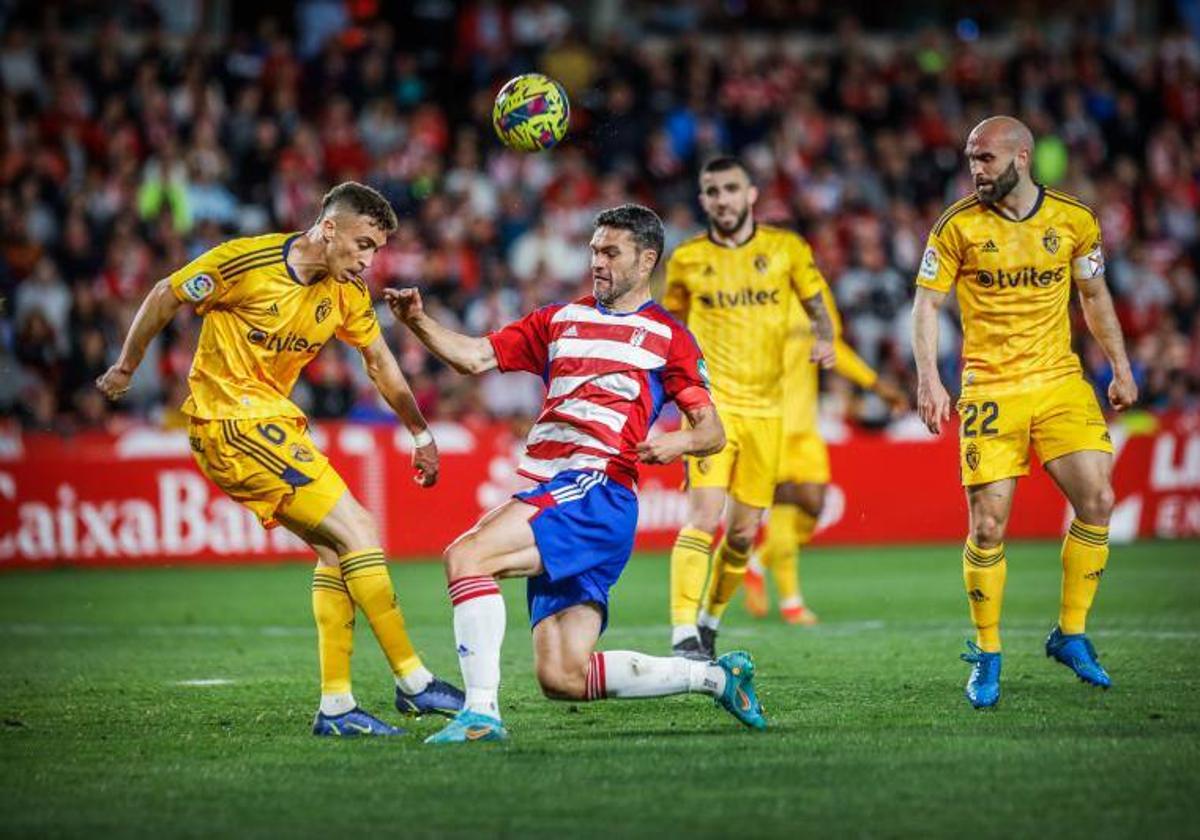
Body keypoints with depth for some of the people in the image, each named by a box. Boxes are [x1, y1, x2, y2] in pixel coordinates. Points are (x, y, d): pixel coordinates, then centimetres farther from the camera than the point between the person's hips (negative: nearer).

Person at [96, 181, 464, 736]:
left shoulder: (347, 293, 3)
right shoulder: (245, 260, -17)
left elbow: (379, 361, 17)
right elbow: (165, 297, -3)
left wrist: (419, 433, 19)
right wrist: (125, 368, 8)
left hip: (272, 421, 8)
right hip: (230, 419, -8)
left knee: (336, 549, 2)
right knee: (357, 532, -13)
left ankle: (336, 706, 5)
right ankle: (413, 682, -8)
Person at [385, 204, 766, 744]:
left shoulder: (667, 337, 9)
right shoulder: (560, 320, 23)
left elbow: (712, 431, 6)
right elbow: (476, 357, 15)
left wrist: (679, 442, -15)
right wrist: (418, 322, -1)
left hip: (596, 493, -6)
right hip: (553, 497, 6)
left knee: (466, 556, -25)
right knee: (563, 678, -1)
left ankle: (482, 712, -27)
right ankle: (716, 676, 16)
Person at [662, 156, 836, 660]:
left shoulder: (786, 249, 4)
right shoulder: (687, 259, 4)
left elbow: (817, 310, 11)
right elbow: (673, 326, 18)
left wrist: (824, 340, -9)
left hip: (765, 406, 2)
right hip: (711, 400, -2)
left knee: (744, 531, 6)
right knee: (704, 513, -20)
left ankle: (709, 621, 27)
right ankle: (684, 633, -22)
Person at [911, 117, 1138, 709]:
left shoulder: (1075, 221, 2)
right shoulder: (959, 226, -4)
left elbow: (1094, 296, 16)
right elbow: (926, 304, -1)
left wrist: (1120, 366, 16)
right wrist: (929, 379, -13)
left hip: (1061, 382, 2)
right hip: (990, 389, -2)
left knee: (1097, 501, -9)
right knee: (988, 525, -7)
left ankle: (1070, 634, 8)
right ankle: (986, 655, 9)